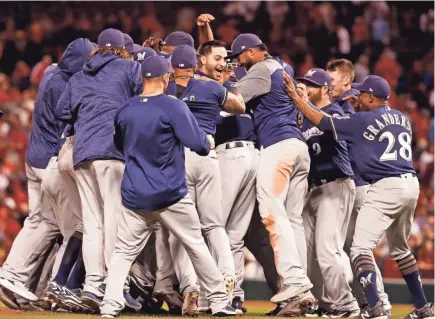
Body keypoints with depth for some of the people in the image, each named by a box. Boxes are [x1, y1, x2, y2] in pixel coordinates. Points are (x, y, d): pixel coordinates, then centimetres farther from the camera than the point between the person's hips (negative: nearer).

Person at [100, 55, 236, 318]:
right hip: (171, 196, -3)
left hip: (134, 197, 3)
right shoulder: (173, 107, -11)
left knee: (124, 251, 7)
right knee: (196, 245, 9)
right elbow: (197, 143, -16)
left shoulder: (124, 111, 4)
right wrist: (209, 143, 6)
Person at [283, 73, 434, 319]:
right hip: (411, 183, 8)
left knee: (361, 247, -10)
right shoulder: (403, 119, 14)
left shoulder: (363, 120, -6)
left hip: (386, 187, -8)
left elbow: (322, 122, -3)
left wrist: (295, 97, 5)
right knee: (400, 248, 25)